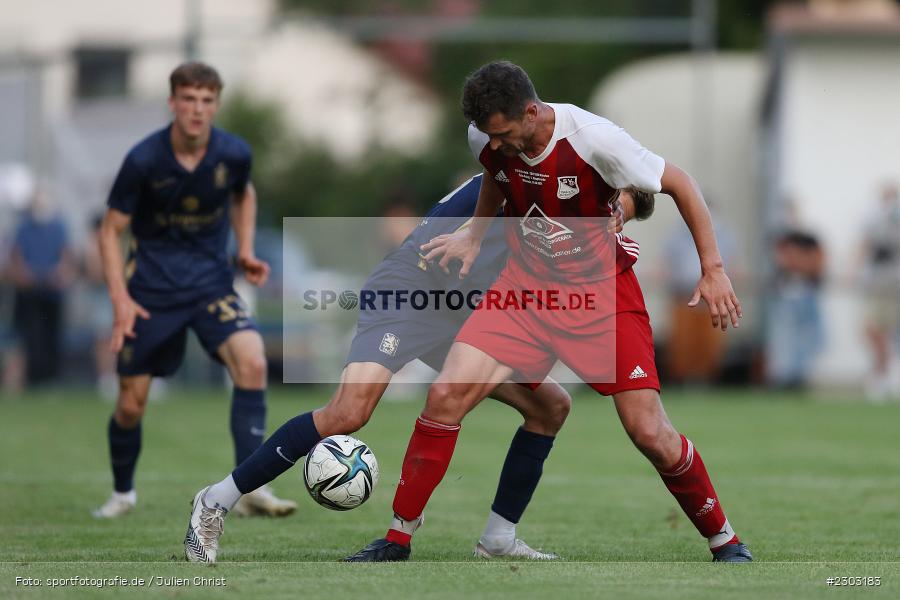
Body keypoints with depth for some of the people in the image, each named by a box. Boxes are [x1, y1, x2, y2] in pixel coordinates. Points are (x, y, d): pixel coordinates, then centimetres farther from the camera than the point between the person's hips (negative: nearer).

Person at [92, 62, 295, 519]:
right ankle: (123, 493, 32)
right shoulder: (144, 160, -15)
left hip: (211, 283, 1)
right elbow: (111, 230, -6)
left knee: (252, 362, -25)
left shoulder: (234, 154, -8)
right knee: (131, 404, 3)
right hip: (151, 290, -1)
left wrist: (245, 250, 3)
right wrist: (120, 299, -15)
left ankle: (251, 489, -22)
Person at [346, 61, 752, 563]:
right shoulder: (486, 139, -10)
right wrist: (476, 234, 12)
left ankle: (725, 541, 15)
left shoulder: (595, 140, -25)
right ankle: (396, 542, -2)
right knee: (447, 394, -14)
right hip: (527, 286, 4)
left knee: (650, 433, -9)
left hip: (601, 292, -4)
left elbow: (680, 184, -13)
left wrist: (713, 269, -15)